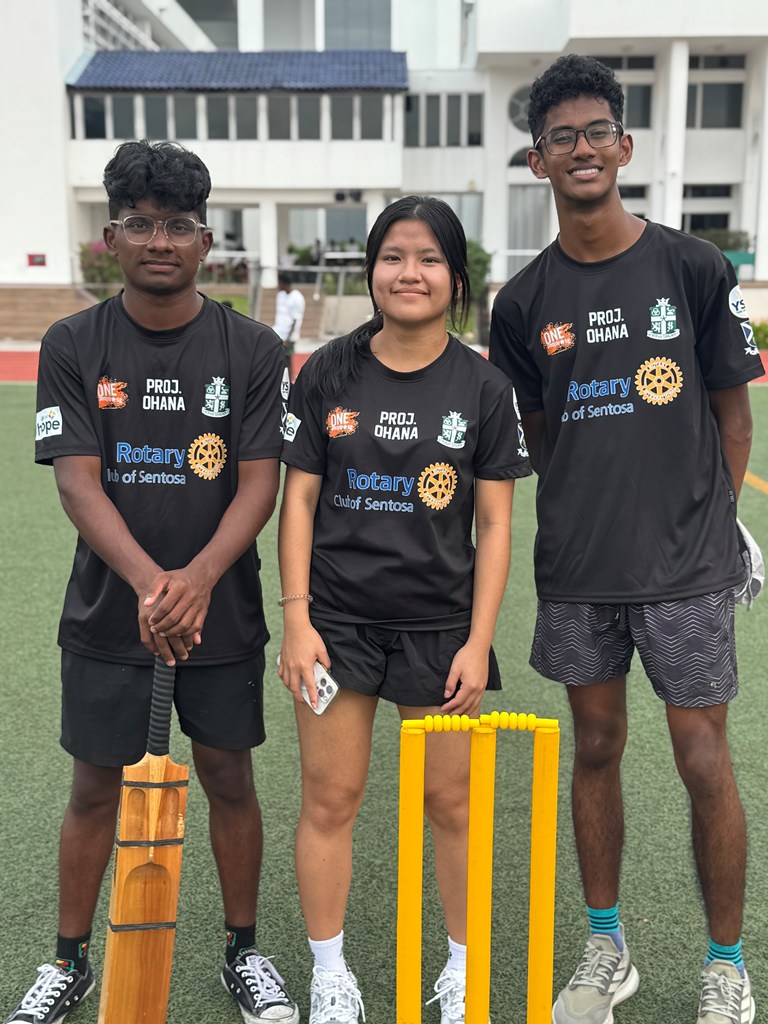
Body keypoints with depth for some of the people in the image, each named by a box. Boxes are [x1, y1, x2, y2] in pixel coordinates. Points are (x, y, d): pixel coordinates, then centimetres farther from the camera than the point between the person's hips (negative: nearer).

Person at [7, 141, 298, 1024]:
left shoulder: (252, 349, -2)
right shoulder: (74, 346, -2)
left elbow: (259, 484, -8)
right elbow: (76, 482, -10)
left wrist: (197, 578, -25)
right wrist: (149, 584, -26)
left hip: (223, 615, 0)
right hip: (107, 616, 0)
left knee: (228, 777, 11)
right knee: (96, 785, 11)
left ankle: (243, 952, 32)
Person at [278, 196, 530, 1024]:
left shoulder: (484, 387, -1)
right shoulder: (328, 373, 0)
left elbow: (494, 524, -1)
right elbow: (299, 499, 0)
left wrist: (477, 641, -6)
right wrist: (296, 620, -6)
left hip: (440, 624, 0)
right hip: (337, 619, 0)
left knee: (452, 800, 10)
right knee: (329, 798, 7)